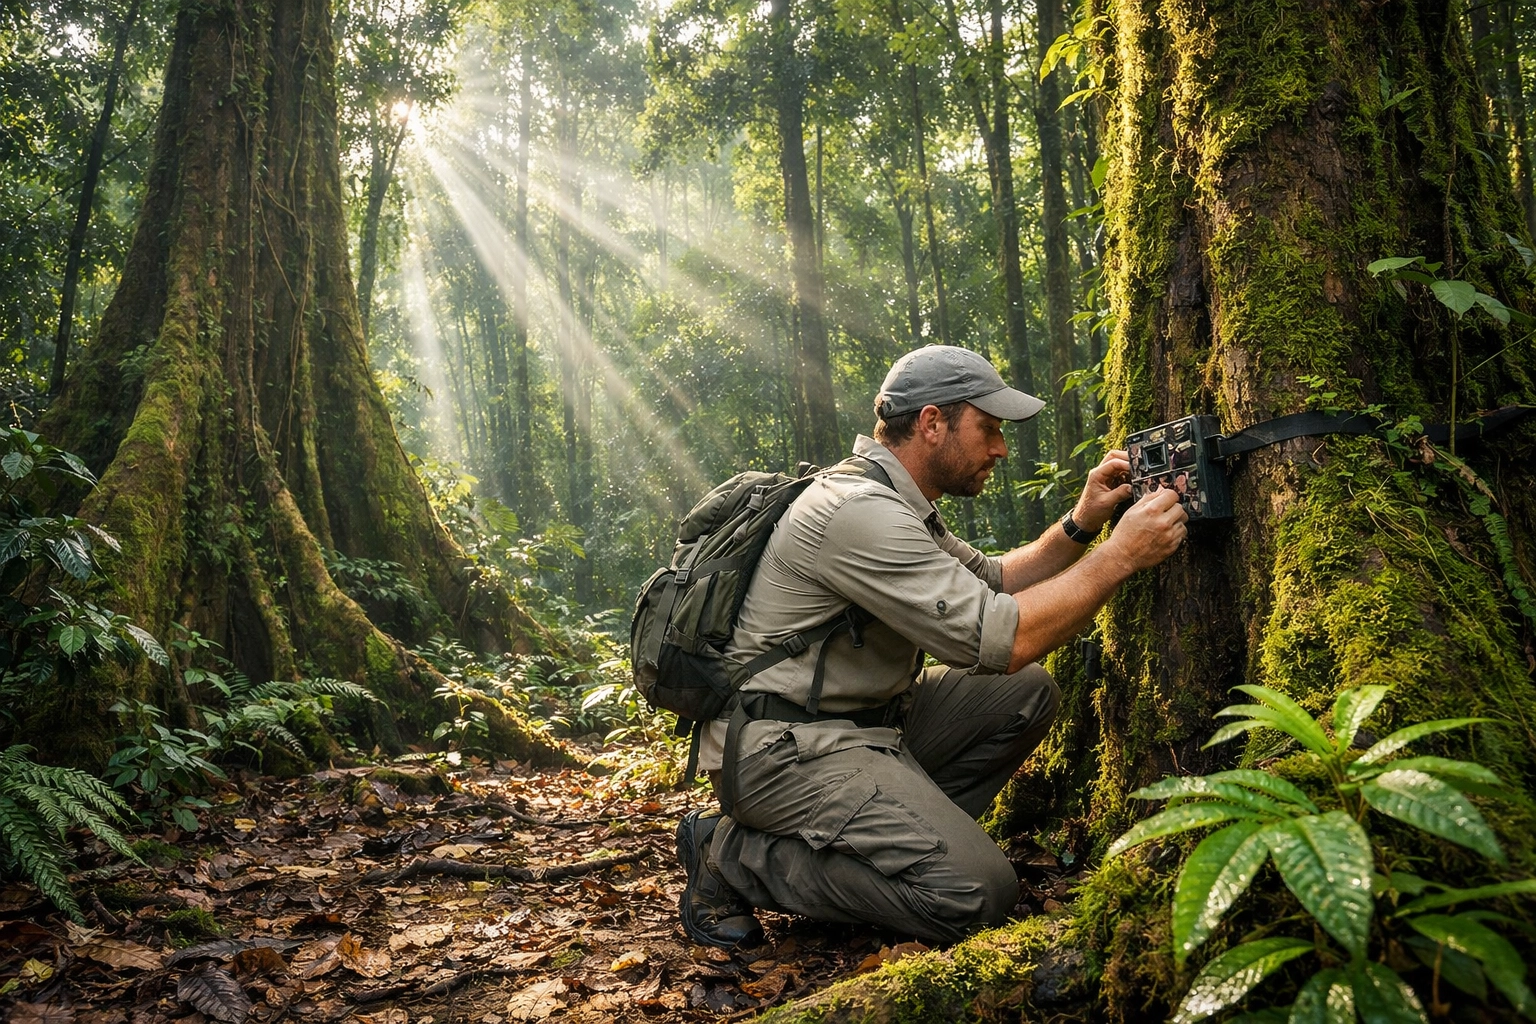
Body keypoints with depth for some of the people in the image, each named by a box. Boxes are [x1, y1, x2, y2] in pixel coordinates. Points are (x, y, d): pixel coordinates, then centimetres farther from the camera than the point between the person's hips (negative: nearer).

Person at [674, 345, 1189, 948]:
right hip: (785, 748, -10)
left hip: (866, 717, 10)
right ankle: (733, 856, -6)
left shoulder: (903, 505, 12)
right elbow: (1001, 640, -25)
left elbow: (992, 583, 20)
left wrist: (1081, 525, 6)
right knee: (976, 892, -20)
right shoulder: (861, 512, -22)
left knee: (1028, 695, 8)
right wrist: (1123, 553, -18)